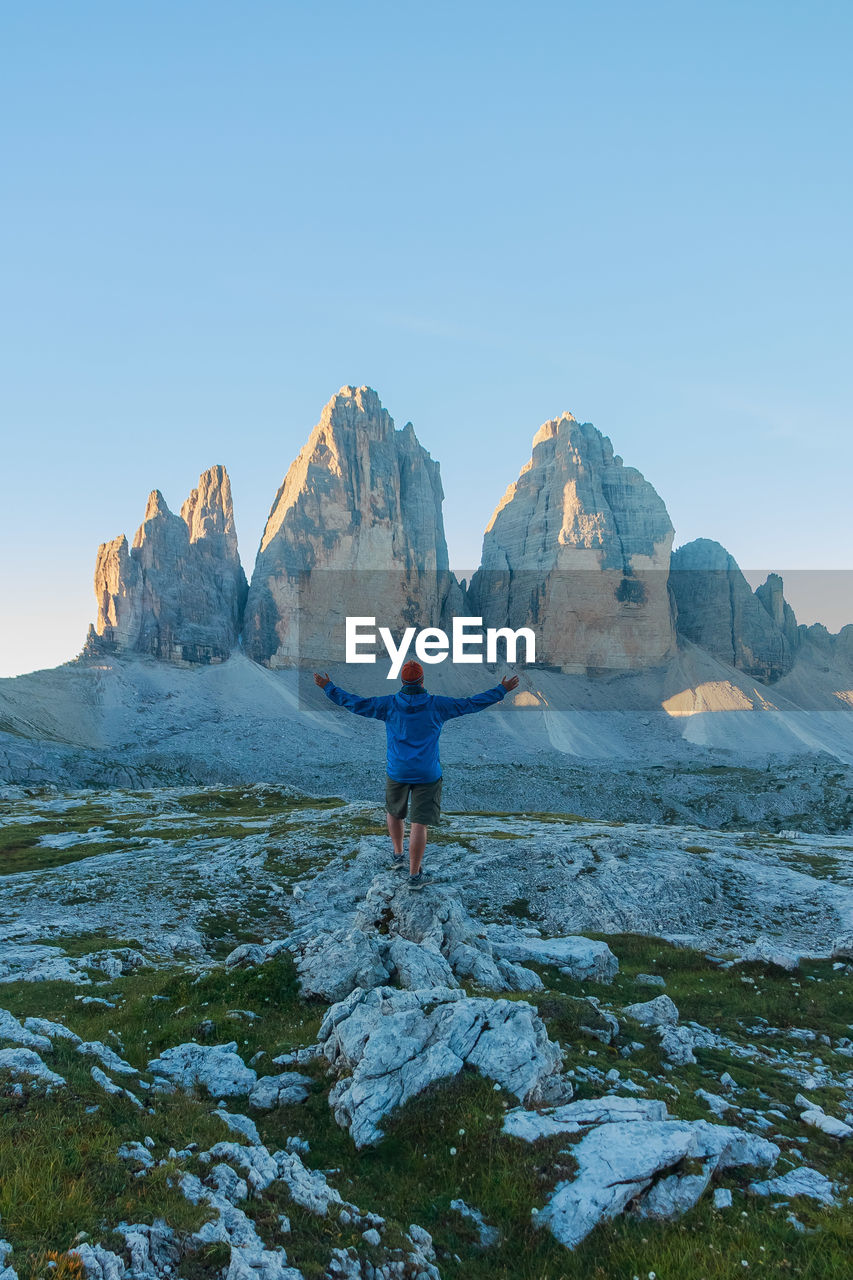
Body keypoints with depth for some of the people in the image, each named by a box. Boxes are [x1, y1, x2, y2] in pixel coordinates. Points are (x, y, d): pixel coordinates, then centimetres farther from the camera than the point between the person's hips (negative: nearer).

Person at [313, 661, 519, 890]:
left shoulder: (389, 704, -6)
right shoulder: (437, 705, -7)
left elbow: (355, 704, -3)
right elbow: (472, 704, -4)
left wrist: (328, 688, 8)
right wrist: (502, 690, 5)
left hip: (396, 772, 2)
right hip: (427, 774, -2)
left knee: (394, 812, 26)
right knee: (420, 824, 1)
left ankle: (397, 854, 40)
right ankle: (414, 875, 4)